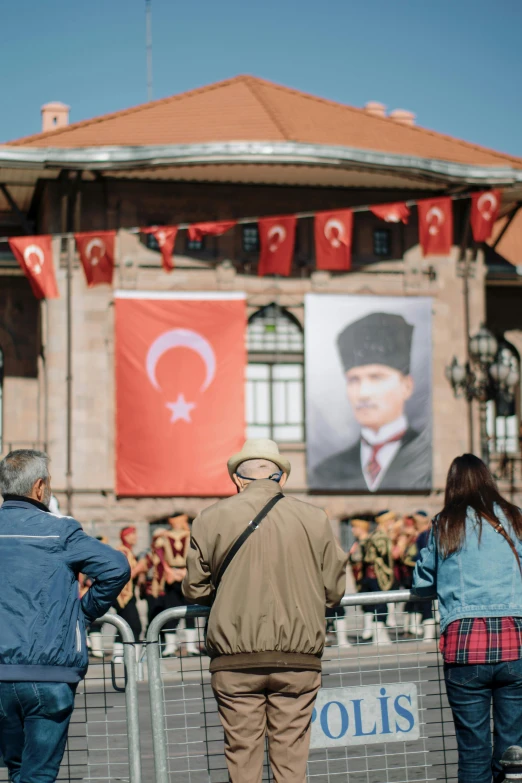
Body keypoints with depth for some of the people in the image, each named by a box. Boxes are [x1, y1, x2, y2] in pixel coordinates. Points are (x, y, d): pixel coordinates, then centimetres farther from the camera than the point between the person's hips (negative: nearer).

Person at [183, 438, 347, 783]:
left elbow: (196, 589, 5)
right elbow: (334, 591, 6)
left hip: (235, 659, 0)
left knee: (242, 755, 6)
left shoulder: (211, 518, 0)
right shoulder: (315, 518, 2)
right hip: (299, 658, 1)